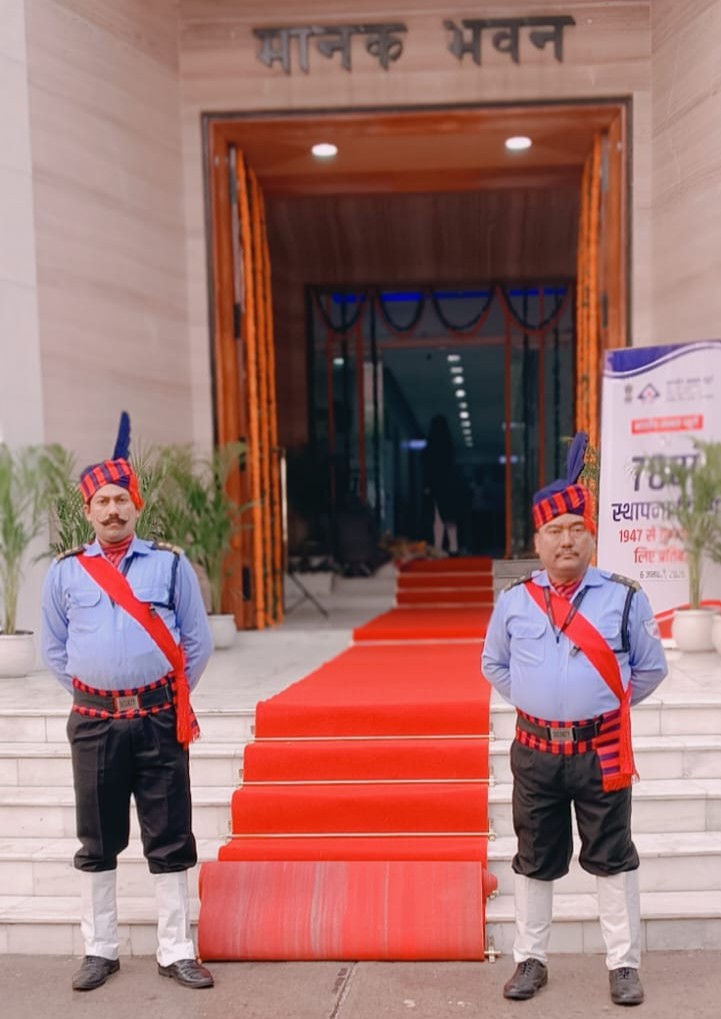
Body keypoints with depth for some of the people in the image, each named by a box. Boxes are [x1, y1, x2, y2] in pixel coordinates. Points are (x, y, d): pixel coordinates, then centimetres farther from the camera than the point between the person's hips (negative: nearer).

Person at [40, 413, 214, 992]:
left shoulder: (170, 565, 1)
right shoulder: (65, 572, 5)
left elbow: (198, 643, 5)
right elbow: (53, 649, 12)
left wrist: (168, 699, 4)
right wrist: (89, 695, 6)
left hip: (159, 721, -1)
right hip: (95, 723, 1)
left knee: (170, 841, 4)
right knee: (97, 842, 10)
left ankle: (176, 953, 16)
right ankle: (100, 951, 25)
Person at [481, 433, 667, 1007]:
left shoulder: (624, 599, -5)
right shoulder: (513, 602, 0)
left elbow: (651, 668, 7)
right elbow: (494, 665, 15)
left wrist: (611, 704, 4)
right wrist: (533, 702, 8)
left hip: (601, 752, -1)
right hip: (535, 751, 2)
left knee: (613, 859, 9)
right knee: (535, 860, 13)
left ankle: (624, 966, 24)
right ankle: (531, 960, 29)